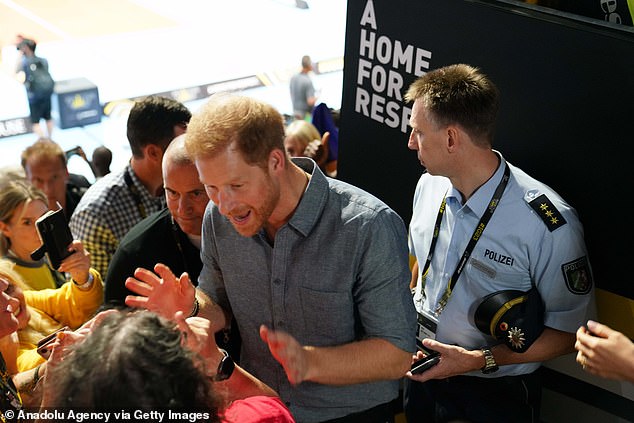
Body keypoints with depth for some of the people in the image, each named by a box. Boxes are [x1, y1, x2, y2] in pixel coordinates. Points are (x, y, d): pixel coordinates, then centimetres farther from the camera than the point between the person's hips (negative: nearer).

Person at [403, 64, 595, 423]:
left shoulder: (549, 223, -26)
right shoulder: (429, 185, -6)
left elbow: (570, 330, -17)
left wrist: (481, 360, -22)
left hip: (497, 394, -5)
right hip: (423, 373, 5)